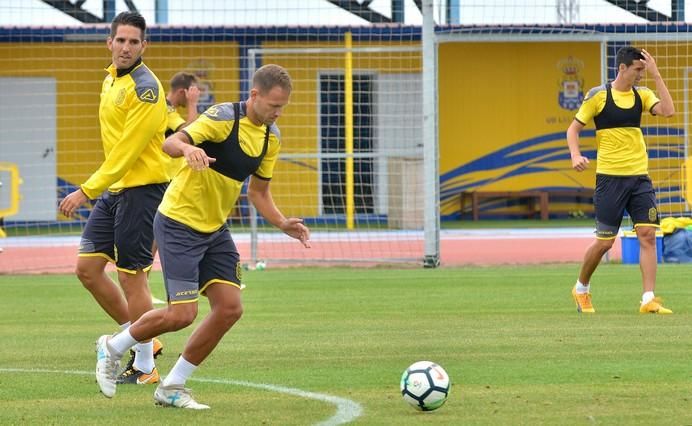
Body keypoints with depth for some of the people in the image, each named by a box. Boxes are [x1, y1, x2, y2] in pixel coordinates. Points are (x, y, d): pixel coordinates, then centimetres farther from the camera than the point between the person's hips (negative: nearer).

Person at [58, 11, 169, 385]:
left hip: (141, 188, -9)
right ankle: (141, 340, 19)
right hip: (114, 189, 9)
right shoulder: (110, 80, 12)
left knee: (131, 275, -5)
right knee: (87, 268, 6)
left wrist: (86, 192, -21)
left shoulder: (145, 88, -15)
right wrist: (94, 191, 13)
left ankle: (144, 368, 5)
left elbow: (126, 152, -20)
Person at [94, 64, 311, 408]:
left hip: (214, 230, 8)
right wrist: (188, 148, -53)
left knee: (230, 308, -4)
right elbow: (171, 143, -29)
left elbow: (258, 191, 16)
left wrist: (283, 223, -1)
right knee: (182, 314, -13)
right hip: (178, 224, -8)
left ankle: (172, 387, 10)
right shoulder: (223, 117, -18)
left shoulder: (271, 136, 6)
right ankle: (113, 348, 14)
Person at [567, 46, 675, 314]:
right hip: (610, 178, -4)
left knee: (648, 235, -8)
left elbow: (668, 111, -10)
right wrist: (575, 156, -16)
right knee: (605, 241, 0)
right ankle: (581, 289, 24)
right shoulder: (598, 95, -4)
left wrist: (656, 75, -10)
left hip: (639, 176, 4)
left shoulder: (641, 94, 7)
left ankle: (648, 300, -9)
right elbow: (573, 129, 1)